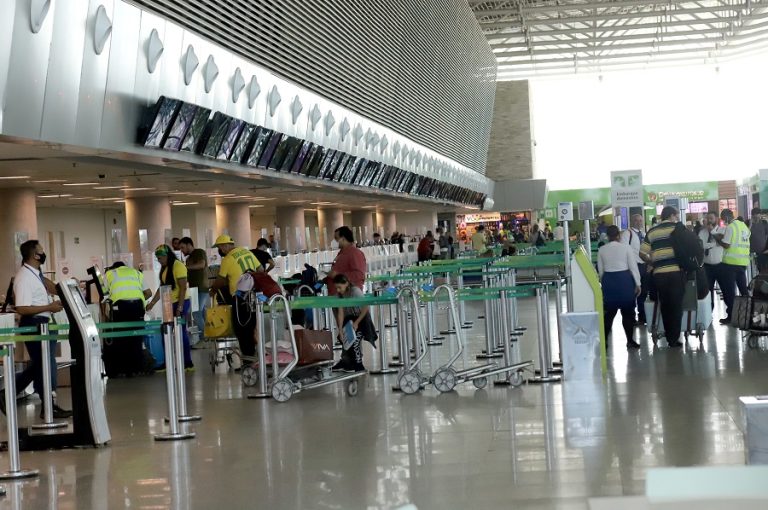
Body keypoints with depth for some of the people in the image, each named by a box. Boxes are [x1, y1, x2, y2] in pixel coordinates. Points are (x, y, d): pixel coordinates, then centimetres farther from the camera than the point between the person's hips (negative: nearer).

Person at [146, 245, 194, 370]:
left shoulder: (178, 266, -14)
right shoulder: (165, 268, 12)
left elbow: (183, 287, -17)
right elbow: (162, 287, 17)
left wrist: (179, 308, -20)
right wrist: (152, 303, 11)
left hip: (180, 303, -9)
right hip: (170, 303, 9)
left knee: (181, 332, -6)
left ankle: (188, 363, 0)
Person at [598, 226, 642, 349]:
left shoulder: (602, 249, 2)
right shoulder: (626, 247, -5)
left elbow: (600, 270, 7)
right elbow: (633, 266, -4)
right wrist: (638, 284, 1)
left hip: (608, 280, 2)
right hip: (625, 279, -2)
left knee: (609, 312, 10)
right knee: (628, 311, 9)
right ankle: (630, 341, 14)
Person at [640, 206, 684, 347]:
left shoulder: (652, 231, 12)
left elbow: (643, 253, 7)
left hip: (659, 273, 3)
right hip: (676, 272, -3)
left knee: (664, 306, 12)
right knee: (676, 306, 2)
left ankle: (669, 336, 18)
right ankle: (674, 338, 2)